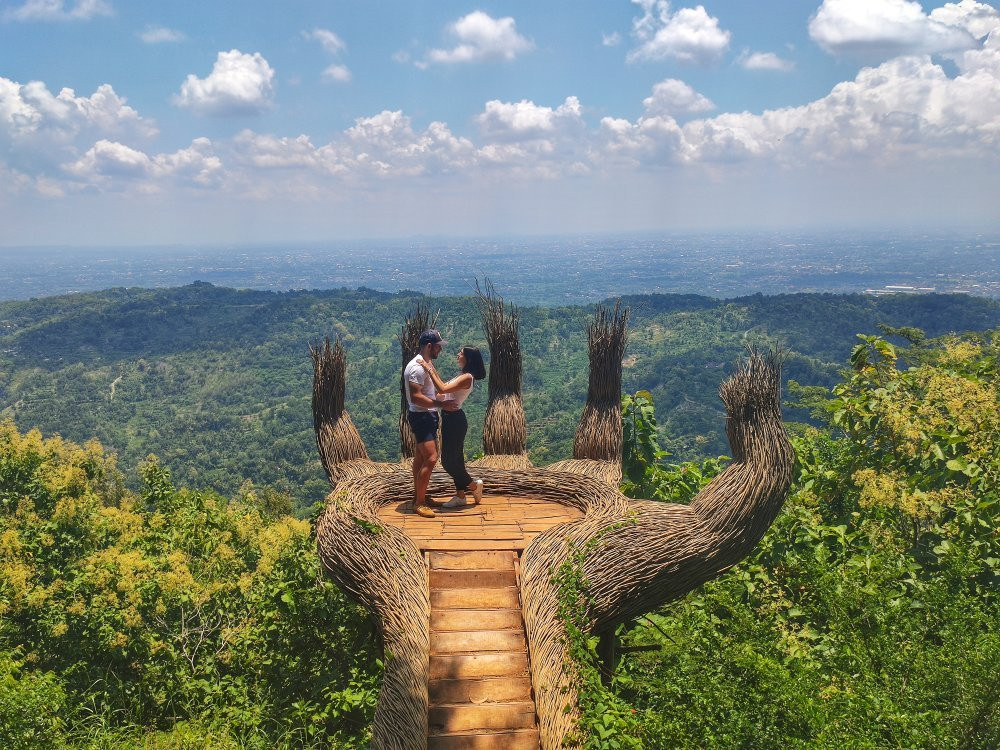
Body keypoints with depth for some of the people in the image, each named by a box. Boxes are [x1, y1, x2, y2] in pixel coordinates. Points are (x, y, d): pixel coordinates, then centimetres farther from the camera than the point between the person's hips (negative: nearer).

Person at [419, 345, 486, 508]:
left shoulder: (467, 377, -18)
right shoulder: (462, 375, 12)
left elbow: (443, 389, -28)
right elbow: (444, 387, 19)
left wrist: (429, 370, -22)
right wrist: (433, 368, 17)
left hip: (455, 420, -10)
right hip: (450, 419, 10)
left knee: (448, 460, -3)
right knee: (455, 460, 13)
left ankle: (474, 484, 12)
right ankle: (461, 496, 20)